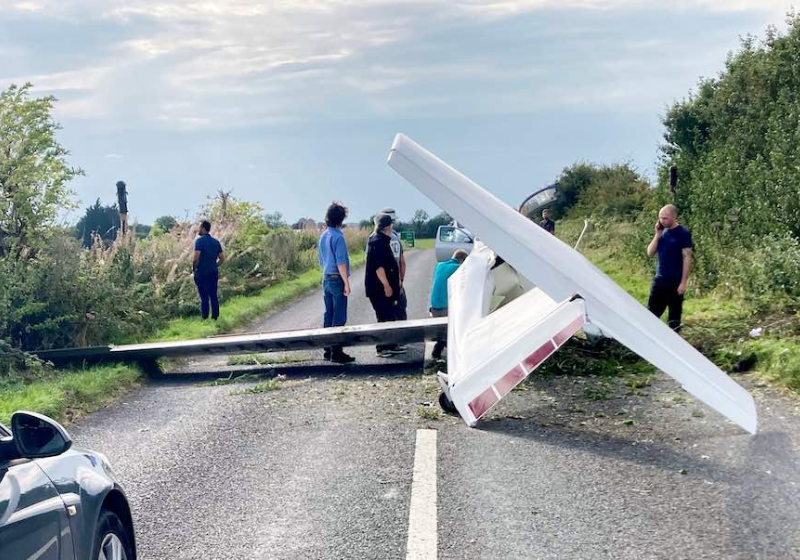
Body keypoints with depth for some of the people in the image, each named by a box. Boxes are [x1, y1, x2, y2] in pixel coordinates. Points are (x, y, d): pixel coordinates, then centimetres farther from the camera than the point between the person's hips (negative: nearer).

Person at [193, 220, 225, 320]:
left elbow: (196, 258, -22)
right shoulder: (216, 242, 7)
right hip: (214, 273, 5)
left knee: (204, 297, -1)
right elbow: (222, 259, 9)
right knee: (214, 296, 11)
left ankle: (205, 318, 3)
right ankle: (215, 317, 14)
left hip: (202, 273, -5)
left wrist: (194, 268, -7)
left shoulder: (200, 240, -12)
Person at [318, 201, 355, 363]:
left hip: (326, 279, 8)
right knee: (339, 318, -4)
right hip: (337, 280, -8)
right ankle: (336, 352, -4)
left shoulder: (323, 236, 10)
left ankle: (327, 350, 17)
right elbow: (341, 262, -18)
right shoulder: (338, 237, -15)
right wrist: (346, 283, -16)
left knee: (328, 315, 12)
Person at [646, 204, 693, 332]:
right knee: (652, 312, 7)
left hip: (675, 281, -6)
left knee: (674, 315, 4)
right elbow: (650, 253, 6)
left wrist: (683, 282, -16)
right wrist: (657, 235, -5)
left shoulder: (683, 234, -10)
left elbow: (687, 258, -12)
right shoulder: (662, 232, 9)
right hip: (659, 280, 6)